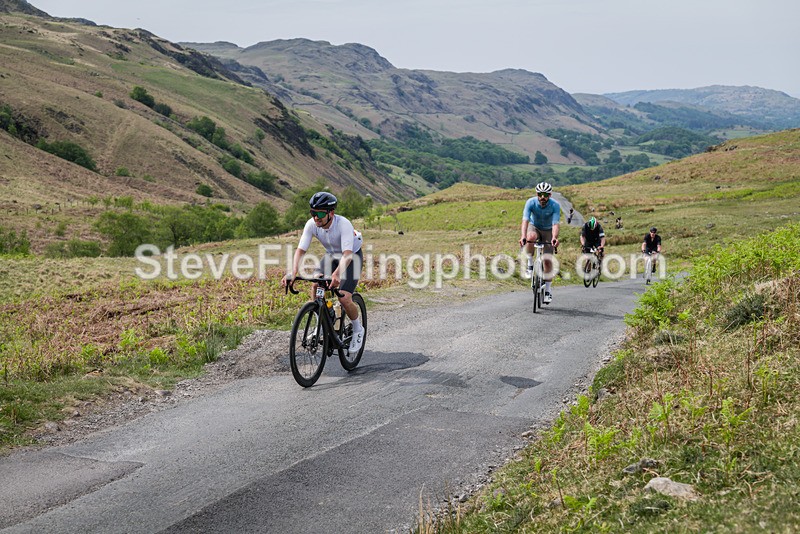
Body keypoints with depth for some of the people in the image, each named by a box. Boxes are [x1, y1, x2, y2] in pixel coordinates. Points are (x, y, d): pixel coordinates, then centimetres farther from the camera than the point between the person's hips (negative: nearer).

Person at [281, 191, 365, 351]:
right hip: (331, 255, 5)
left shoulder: (344, 224, -36)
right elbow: (300, 250, -25)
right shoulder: (311, 224, -23)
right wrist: (293, 273, -43)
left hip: (353, 256, -5)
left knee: (344, 298, -19)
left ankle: (358, 330, 8)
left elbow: (347, 254, -45)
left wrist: (337, 274, -63)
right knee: (316, 285, -20)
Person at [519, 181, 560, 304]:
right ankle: (530, 266, -18)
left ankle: (547, 290, 10)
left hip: (548, 230, 0)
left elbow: (555, 224, -36)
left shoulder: (555, 205, -27)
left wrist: (554, 238, -56)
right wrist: (523, 236, -53)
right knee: (531, 237, -38)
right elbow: (525, 221, -36)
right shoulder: (531, 202, -26)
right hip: (534, 227, 0)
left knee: (547, 261, -5)